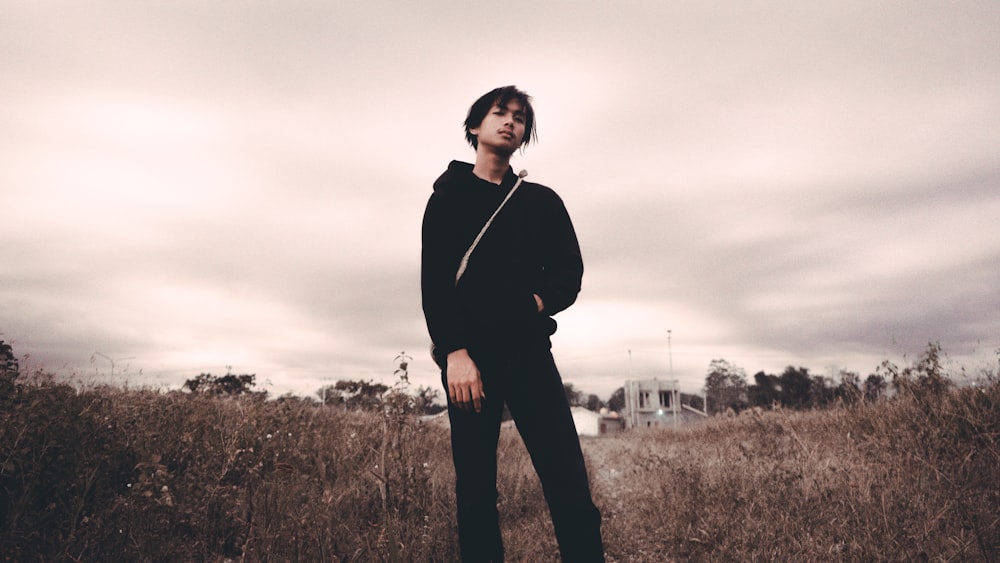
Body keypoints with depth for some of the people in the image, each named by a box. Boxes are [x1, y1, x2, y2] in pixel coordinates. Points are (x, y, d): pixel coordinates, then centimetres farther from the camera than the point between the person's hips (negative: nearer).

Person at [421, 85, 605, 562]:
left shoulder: (542, 201, 16)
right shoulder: (449, 196, 9)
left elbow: (569, 271, 12)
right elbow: (434, 280, -1)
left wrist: (541, 300, -9)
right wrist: (454, 351, -14)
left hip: (529, 352, 2)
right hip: (469, 352, -1)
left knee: (570, 485, -6)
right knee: (476, 491, 0)